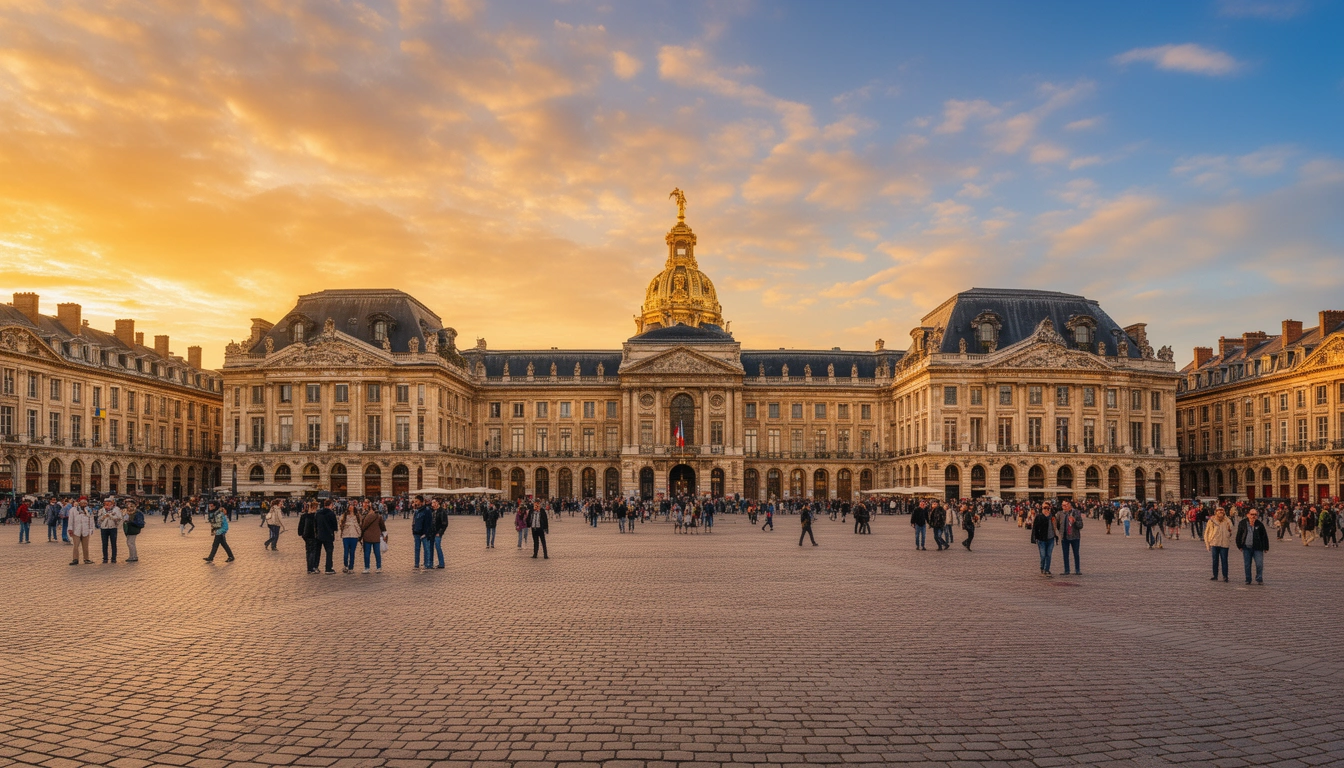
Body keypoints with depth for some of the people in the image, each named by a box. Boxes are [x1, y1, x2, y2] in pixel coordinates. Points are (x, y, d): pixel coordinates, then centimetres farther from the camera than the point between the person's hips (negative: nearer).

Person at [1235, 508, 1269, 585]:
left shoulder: (1260, 524, 0)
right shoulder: (1242, 523, 2)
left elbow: (1264, 536, 5)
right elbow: (1239, 535, 7)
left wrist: (1266, 547, 4)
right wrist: (1239, 546, 5)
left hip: (1257, 548, -1)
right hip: (1246, 547, 1)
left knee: (1259, 564, -6)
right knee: (1247, 565, 7)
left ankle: (1259, 579, 10)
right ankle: (1248, 580, 17)